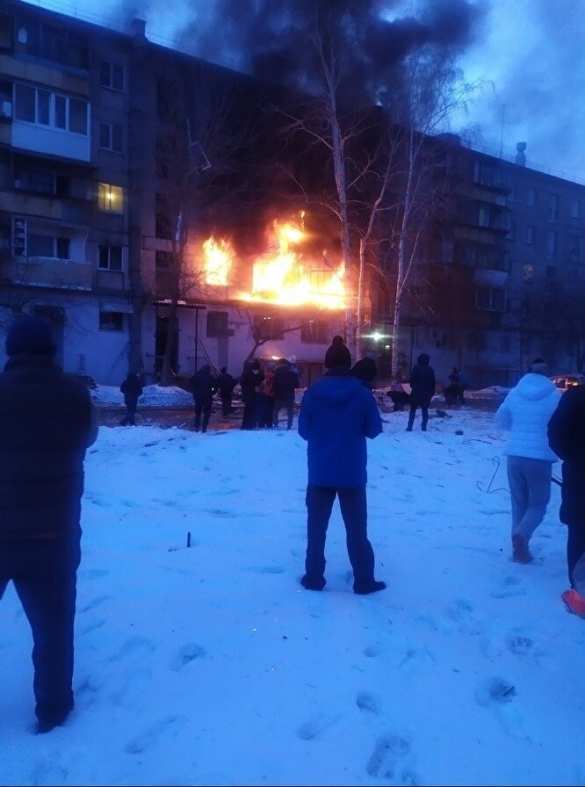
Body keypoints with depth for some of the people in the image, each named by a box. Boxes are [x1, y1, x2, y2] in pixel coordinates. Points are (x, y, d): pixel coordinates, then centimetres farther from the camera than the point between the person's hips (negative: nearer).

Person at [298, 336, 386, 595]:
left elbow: (304, 430, 1)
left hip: (320, 472, 1)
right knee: (357, 528, 9)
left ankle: (314, 577, 17)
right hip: (352, 473, 0)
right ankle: (364, 581, 14)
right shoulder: (362, 392, -7)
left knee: (316, 526, 12)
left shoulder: (313, 392, -5)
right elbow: (374, 429, -1)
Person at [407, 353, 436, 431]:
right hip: (426, 393, 2)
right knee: (425, 410, 10)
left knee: (413, 410, 4)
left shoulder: (416, 368, -7)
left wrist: (413, 387, 12)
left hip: (416, 392, -2)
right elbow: (433, 383, 4)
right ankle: (424, 426, 7)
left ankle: (410, 427, -1)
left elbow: (412, 380, -5)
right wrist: (432, 392, 10)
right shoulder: (430, 369, 2)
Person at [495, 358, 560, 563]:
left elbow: (501, 421, 11)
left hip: (515, 455, 3)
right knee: (538, 504, 10)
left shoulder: (515, 393, 2)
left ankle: (519, 548, 17)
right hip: (540, 457, -3)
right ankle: (521, 534, -16)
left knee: (519, 503, 16)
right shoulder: (554, 396, -6)